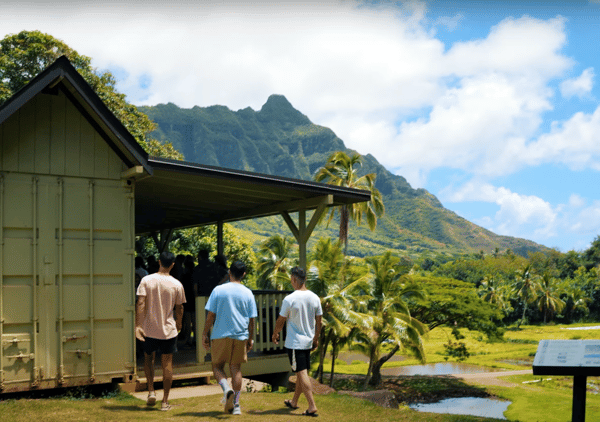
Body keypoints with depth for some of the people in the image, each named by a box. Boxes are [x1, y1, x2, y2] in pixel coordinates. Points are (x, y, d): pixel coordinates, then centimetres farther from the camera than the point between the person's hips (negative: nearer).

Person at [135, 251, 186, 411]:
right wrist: (178, 323, 21)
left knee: (148, 358, 22)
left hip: (149, 329, 0)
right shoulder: (176, 284, -5)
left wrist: (138, 325, -11)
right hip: (168, 330, 0)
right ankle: (165, 401, 10)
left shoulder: (147, 280, -6)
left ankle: (151, 391, 11)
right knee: (167, 364, 7)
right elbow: (179, 308, 3)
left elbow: (140, 304, -12)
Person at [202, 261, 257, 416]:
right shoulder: (248, 293, 1)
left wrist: (205, 334, 4)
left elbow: (210, 315, -5)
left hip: (220, 335, -2)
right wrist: (251, 339, 15)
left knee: (217, 366, 12)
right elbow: (251, 319, 5)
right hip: (240, 336, 2)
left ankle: (227, 388, -14)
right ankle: (235, 405, 11)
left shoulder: (218, 290, -4)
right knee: (236, 368, 9)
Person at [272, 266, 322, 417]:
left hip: (294, 343, -6)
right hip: (308, 342, 6)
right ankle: (294, 402, 32)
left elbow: (281, 320, -7)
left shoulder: (289, 299, -16)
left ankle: (312, 406, -10)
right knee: (302, 373, 17)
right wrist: (316, 339, 19)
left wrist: (275, 334, 11)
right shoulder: (315, 298, 1)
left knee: (302, 374, -5)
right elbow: (318, 321, 7)